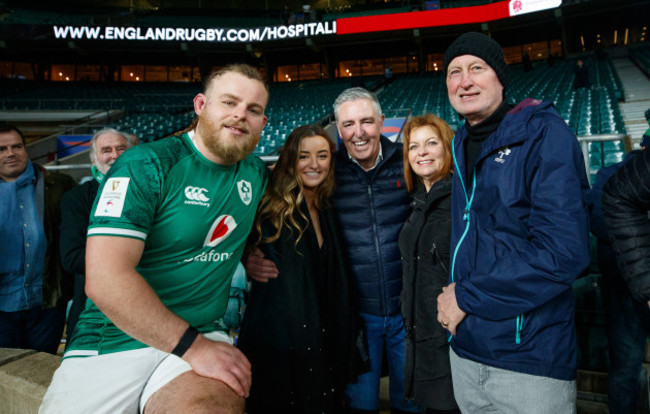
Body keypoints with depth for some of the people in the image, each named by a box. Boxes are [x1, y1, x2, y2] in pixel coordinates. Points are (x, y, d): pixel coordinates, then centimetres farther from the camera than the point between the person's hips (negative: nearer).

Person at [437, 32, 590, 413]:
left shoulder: (542, 132, -12)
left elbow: (563, 250, -22)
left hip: (531, 358, -6)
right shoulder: (461, 145, 8)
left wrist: (466, 297, -16)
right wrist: (454, 292, 2)